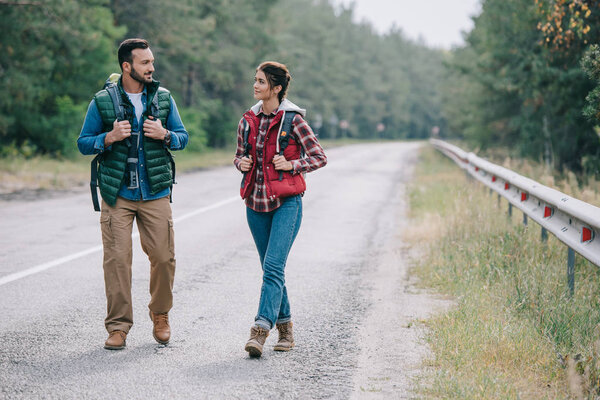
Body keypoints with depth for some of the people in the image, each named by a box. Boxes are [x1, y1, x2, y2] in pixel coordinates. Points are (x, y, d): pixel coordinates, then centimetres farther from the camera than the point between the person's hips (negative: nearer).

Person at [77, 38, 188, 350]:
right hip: (117, 194, -2)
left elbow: (183, 137, 13)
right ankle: (118, 325, 4)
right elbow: (83, 143, 4)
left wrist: (164, 134, -8)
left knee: (163, 257, 0)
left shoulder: (163, 98, 7)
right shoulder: (102, 101, 0)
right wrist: (109, 137, -14)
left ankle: (160, 316, 22)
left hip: (155, 194, 2)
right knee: (117, 259, -5)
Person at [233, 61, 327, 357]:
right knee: (271, 268, 11)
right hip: (256, 202, 6)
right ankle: (286, 329, 22)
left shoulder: (293, 120, -6)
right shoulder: (248, 121, 9)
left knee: (273, 266, -17)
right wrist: (241, 163, 0)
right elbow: (240, 155, 22)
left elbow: (319, 157, -1)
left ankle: (261, 330, -23)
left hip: (286, 202, -6)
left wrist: (291, 164, -15)